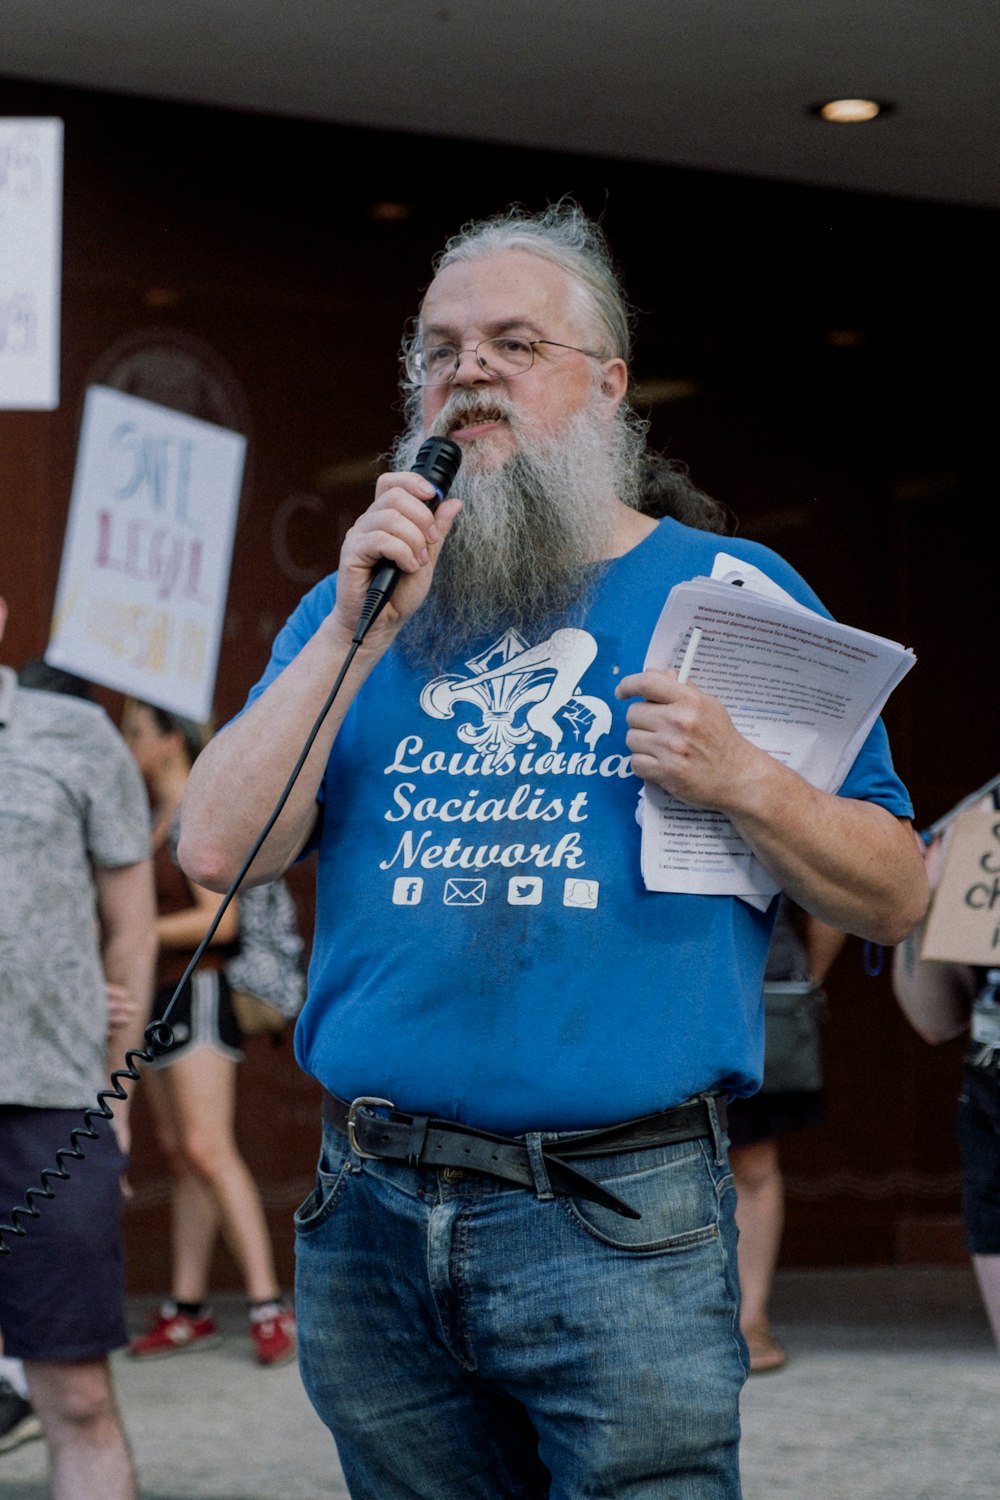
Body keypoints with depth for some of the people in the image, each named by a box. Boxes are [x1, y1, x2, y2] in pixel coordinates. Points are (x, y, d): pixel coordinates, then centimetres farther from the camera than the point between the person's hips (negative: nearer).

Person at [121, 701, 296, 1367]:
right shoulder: (156, 821, 16)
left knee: (208, 1149, -17)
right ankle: (189, 1311, 8)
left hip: (198, 994, -9)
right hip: (162, 999, 9)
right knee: (179, 1156, 7)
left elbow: (221, 921, -20)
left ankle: (269, 1307, -19)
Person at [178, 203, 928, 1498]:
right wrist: (358, 629, -7)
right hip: (369, 1220, 3)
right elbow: (217, 852, 0)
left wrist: (741, 781, -14)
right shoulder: (352, 602, 14)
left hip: (619, 1226, -3)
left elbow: (891, 899, 4)